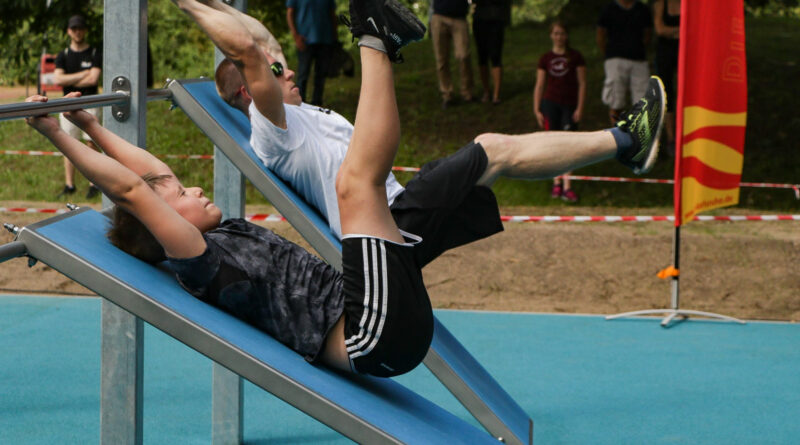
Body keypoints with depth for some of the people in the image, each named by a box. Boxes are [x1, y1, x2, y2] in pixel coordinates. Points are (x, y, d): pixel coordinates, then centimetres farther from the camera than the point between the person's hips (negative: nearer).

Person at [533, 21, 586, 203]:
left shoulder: (575, 57, 0)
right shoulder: (546, 58, 6)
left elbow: (582, 84, 1)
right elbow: (539, 85, 7)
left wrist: (580, 108, -6)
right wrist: (537, 110, 1)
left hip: (570, 105, -2)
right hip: (550, 103, 2)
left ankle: (567, 187, -11)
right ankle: (556, 183, 12)